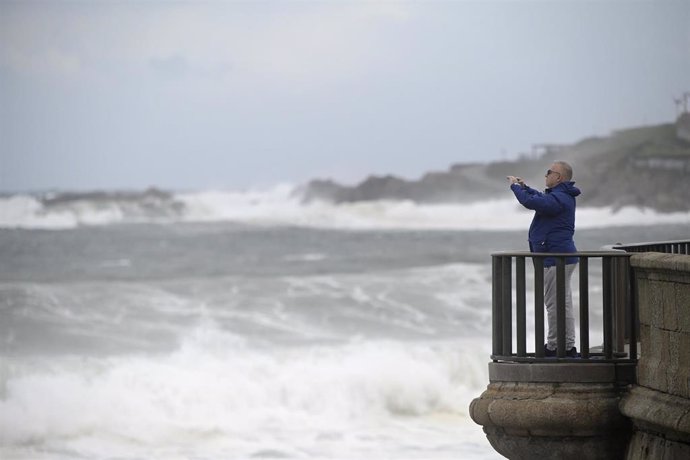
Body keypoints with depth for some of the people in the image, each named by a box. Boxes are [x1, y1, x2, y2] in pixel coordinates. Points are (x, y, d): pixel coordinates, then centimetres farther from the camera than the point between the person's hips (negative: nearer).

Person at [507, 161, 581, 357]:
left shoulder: (559, 199, -19)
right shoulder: (562, 196, 16)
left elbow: (531, 202, -27)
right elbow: (540, 198, 37)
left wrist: (515, 187, -11)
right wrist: (524, 187, 31)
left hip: (556, 259, -11)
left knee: (555, 303, -7)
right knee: (564, 303, 13)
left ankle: (554, 347, -4)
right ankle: (568, 346, 16)